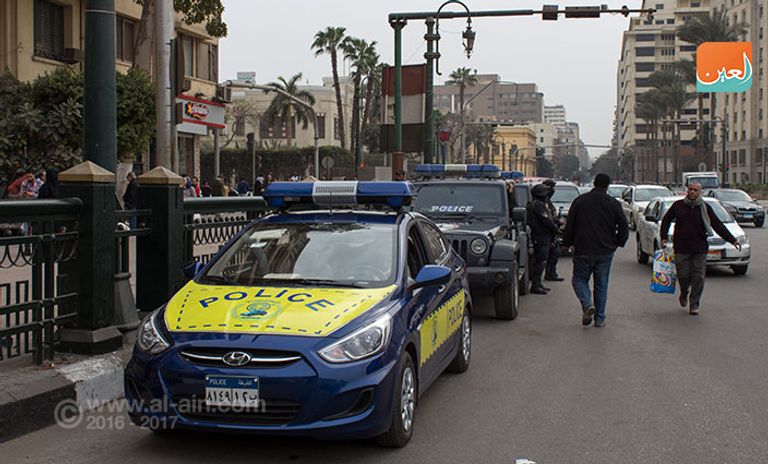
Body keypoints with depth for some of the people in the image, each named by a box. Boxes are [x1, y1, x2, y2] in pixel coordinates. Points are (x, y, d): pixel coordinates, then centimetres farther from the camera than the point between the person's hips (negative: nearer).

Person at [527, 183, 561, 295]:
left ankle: (537, 283, 21)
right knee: (540, 261, -10)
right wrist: (556, 229, -10)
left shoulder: (540, 204, 18)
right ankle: (535, 286, -9)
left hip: (544, 236, 11)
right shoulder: (537, 204, -16)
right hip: (541, 236, -11)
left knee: (540, 261, 14)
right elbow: (546, 220, -20)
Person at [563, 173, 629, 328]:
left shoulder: (579, 201, -1)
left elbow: (569, 226, 1)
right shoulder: (614, 204, 0)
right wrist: (617, 243, 13)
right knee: (601, 284, 11)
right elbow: (624, 227, -1)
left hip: (583, 251, -1)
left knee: (579, 279, 11)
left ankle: (587, 304, -14)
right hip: (605, 251, 1)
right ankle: (599, 318, 11)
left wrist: (568, 243, 13)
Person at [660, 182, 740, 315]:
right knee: (683, 275, 0)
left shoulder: (705, 208, 3)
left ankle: (694, 305, 8)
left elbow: (718, 225, 3)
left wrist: (732, 240, -2)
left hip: (699, 249, 0)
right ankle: (684, 294, 31)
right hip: (681, 248, 0)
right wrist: (664, 237, 9)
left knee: (698, 278, -2)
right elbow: (666, 220, 17)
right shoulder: (678, 205, 5)